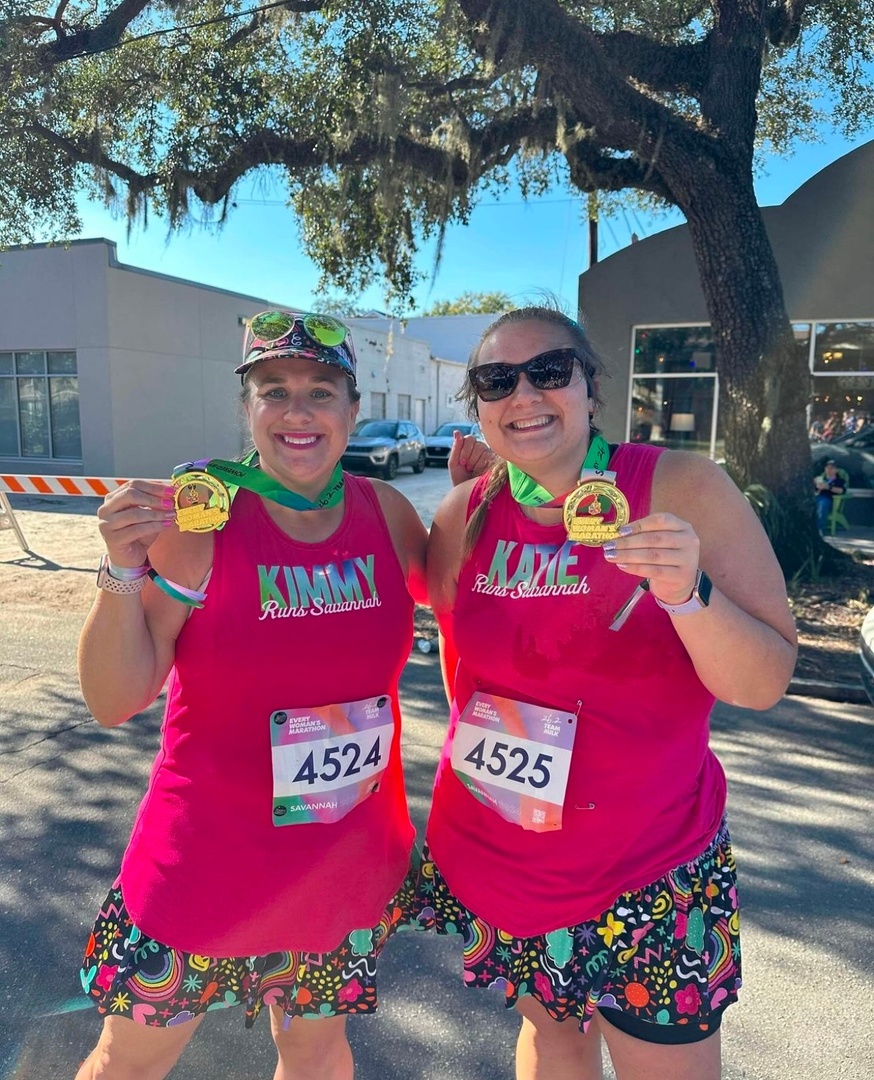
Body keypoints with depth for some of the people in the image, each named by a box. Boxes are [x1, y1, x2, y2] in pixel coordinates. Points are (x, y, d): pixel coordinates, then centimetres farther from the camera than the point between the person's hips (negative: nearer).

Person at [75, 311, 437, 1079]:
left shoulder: (387, 512, -7)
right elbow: (114, 701, -15)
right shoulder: (196, 516, -17)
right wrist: (124, 573, -31)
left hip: (349, 865, 3)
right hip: (207, 865, -2)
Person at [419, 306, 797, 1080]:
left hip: (650, 871, -2)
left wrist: (686, 593, -33)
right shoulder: (464, 515, -5)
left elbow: (764, 685, -16)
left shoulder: (683, 488, -15)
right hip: (494, 863, 3)